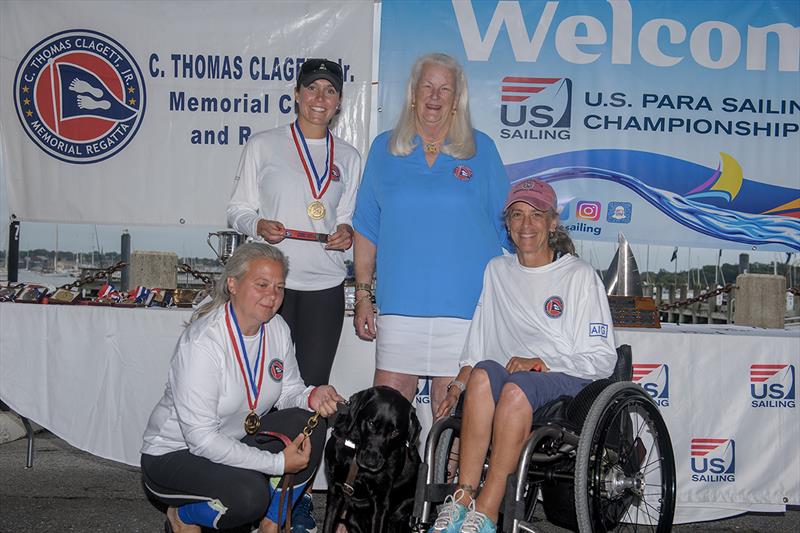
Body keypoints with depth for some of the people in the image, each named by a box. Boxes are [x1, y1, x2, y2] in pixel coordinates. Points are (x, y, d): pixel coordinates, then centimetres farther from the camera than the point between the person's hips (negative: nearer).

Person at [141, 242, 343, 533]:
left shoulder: (277, 328, -4)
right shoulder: (202, 343, -27)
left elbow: (288, 390, 6)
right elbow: (202, 438, -28)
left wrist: (311, 397, -19)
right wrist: (277, 463, -29)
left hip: (238, 441, 7)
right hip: (175, 453, -7)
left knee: (308, 427, -16)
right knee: (250, 493, -32)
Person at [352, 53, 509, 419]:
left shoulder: (481, 150, 8)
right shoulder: (384, 149, 10)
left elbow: (504, 226, 11)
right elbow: (366, 230, 12)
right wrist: (363, 295, 7)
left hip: (465, 303, -1)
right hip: (400, 303, 1)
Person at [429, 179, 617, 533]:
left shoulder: (580, 276, 5)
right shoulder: (496, 271, 19)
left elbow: (603, 358, 0)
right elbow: (475, 345, 21)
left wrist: (541, 364, -12)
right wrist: (458, 386, 5)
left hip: (568, 381, -3)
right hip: (511, 376, 3)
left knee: (516, 387, -36)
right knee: (484, 373, -32)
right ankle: (462, 498, -36)